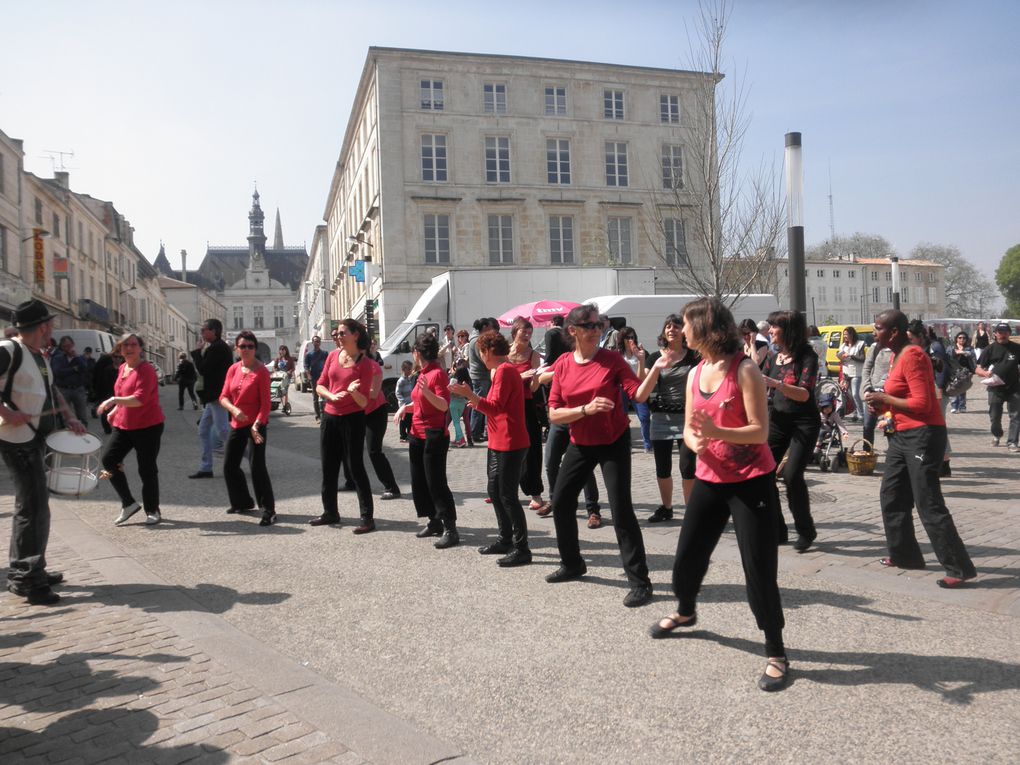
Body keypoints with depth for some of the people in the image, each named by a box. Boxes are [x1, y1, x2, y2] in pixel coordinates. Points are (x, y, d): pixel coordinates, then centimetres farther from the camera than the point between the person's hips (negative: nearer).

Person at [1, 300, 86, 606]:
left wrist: (69, 416, 13)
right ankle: (26, 578, 1)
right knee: (33, 506, -8)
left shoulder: (38, 355, 13)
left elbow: (51, 389, 24)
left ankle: (28, 571, 28)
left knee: (33, 504, 16)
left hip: (35, 437, 10)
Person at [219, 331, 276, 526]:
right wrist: (234, 409, -16)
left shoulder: (261, 371, -11)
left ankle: (268, 510, -5)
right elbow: (223, 397, 5)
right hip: (237, 424, 7)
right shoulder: (233, 369, 6)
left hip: (256, 425, -7)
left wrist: (256, 424, -24)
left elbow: (265, 403, -14)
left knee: (257, 467, -13)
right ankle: (242, 502, 34)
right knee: (229, 466, 15)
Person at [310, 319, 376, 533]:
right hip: (330, 417, 6)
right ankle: (330, 513, 29)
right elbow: (320, 385, 7)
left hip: (352, 419, -6)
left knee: (355, 467, -5)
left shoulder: (365, 364, -11)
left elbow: (364, 403, -12)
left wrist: (353, 392, -32)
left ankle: (368, 517, 2)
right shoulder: (333, 356, 4)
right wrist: (332, 395, -13)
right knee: (328, 467, 14)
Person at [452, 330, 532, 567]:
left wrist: (469, 394, -29)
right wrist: (478, 403, 25)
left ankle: (522, 549, 1)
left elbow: (495, 407, -23)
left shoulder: (504, 370, -16)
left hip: (510, 444, -11)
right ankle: (505, 540, 27)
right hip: (498, 442, 11)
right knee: (495, 491, 16)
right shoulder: (507, 369, 14)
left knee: (507, 496, -6)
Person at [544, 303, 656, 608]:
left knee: (621, 509, -12)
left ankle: (640, 581, -2)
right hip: (580, 444, 5)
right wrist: (587, 409, -24)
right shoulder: (562, 365, -5)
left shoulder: (612, 359, -13)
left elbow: (639, 395, -22)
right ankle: (572, 564, 35)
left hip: (614, 443, -4)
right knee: (561, 503, 13)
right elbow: (554, 414, -9)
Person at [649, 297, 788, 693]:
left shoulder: (744, 370, -14)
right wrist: (695, 442, -14)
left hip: (750, 481, -6)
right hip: (710, 478, 7)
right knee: (687, 556, 16)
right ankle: (685, 611, 45)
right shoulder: (695, 373, 7)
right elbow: (689, 427, 9)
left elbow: (760, 430, -17)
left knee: (759, 568, -5)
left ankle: (776, 653, 10)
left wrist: (717, 432, -33)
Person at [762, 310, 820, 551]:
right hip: (777, 420, 6)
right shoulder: (774, 358, 7)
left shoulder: (807, 357, -11)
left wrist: (776, 383, -37)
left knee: (792, 474, -17)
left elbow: (804, 394, -24)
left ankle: (806, 531, 3)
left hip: (804, 423, -6)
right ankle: (776, 531, 9)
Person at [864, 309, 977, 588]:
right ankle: (904, 555, 28)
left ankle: (959, 568, 0)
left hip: (922, 435, -11)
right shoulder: (897, 356, 13)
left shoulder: (912, 356, -18)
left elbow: (921, 403, -23)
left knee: (929, 506, -8)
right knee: (891, 497, 16)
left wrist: (885, 398, -13)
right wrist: (884, 406, 5)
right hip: (902, 435, 11)